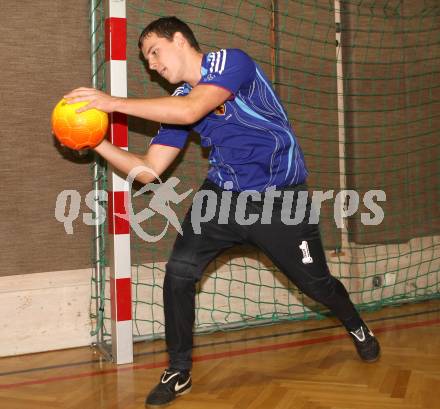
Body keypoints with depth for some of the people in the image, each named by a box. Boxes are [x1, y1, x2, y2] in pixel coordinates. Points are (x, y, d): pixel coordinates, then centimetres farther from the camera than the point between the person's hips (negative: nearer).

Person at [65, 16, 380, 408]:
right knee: (178, 272, -12)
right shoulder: (176, 102, 3)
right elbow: (148, 170, 0)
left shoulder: (231, 62, -15)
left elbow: (190, 110, -34)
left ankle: (357, 327, 41)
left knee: (315, 281, 6)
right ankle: (179, 372, 6)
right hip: (223, 195, 5)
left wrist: (115, 102, -30)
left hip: (280, 199, -4)